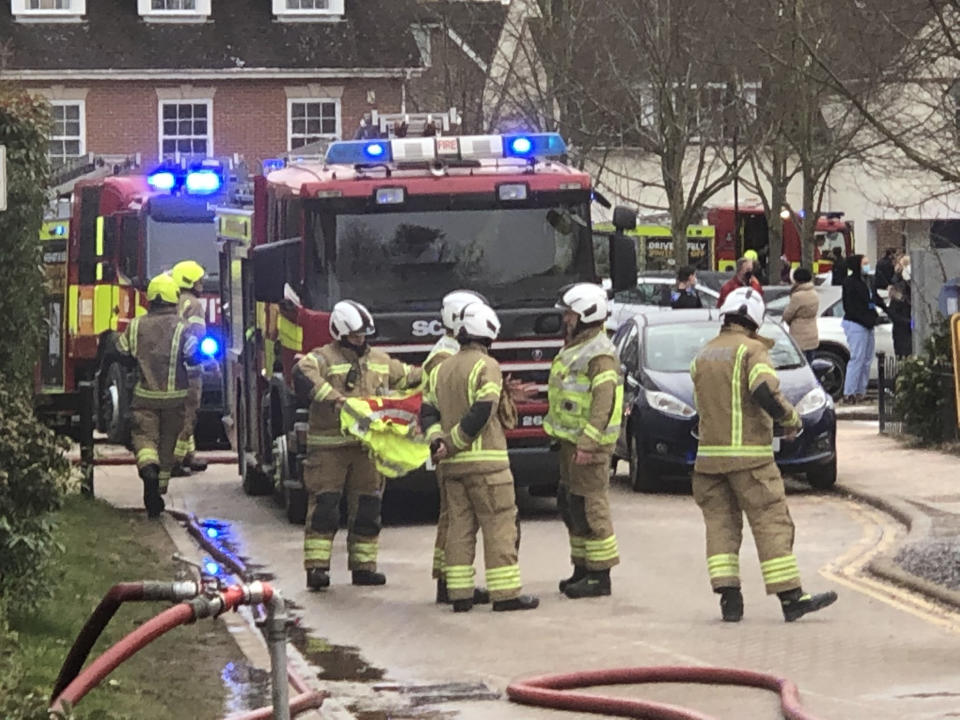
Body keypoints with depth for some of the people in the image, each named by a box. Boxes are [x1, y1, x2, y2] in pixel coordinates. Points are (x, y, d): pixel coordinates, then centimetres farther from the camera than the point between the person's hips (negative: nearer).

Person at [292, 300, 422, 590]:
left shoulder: (380, 361, 17)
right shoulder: (323, 358, -4)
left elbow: (407, 376, 32)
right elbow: (303, 373, -25)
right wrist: (332, 398, -33)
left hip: (367, 445, 6)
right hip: (329, 444, -6)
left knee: (367, 508, 8)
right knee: (324, 506, -7)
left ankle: (363, 565, 16)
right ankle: (317, 567, -8)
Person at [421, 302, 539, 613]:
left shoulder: (441, 369, 14)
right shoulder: (486, 367, -8)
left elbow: (428, 411, 8)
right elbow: (481, 413, -17)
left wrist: (437, 440, -6)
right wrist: (452, 444, -10)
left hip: (452, 463, 7)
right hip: (486, 460, -7)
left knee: (459, 527, 9)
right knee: (499, 525, -4)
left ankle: (459, 593, 7)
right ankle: (505, 593, -6)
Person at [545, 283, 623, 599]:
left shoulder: (600, 355, -16)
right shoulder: (574, 348, 17)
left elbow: (603, 401, -23)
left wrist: (587, 444, -27)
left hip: (589, 444, -11)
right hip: (571, 441, 11)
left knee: (589, 508, -8)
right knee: (570, 506, 15)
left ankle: (599, 576, -5)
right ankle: (582, 569, 24)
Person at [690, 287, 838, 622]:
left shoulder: (703, 356, 12)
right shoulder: (753, 351, -7)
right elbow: (764, 392, -22)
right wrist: (791, 418, -6)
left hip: (710, 454, 6)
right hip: (749, 456, -6)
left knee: (720, 524, 8)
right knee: (772, 524, -3)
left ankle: (729, 598, -1)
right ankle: (791, 598, -6)